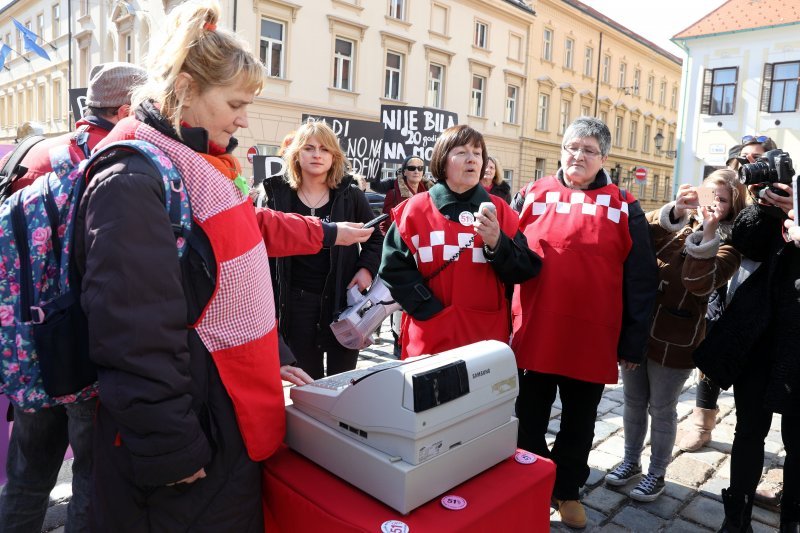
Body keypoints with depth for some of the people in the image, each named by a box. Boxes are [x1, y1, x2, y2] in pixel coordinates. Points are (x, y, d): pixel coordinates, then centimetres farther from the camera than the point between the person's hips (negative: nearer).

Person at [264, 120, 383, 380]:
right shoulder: (278, 195, 1)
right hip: (297, 301, 0)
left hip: (344, 300, 1)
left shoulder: (351, 195, 2)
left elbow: (375, 237, 14)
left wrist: (367, 268, -5)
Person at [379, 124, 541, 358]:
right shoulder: (416, 209, 1)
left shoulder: (499, 210, 6)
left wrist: (498, 244, -15)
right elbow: (394, 267, -2)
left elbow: (523, 272, 3)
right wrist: (430, 309, -11)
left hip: (487, 336, 2)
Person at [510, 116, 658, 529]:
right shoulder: (532, 196, 2)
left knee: (579, 424, 17)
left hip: (591, 340, 0)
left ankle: (567, 490, 39)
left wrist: (634, 341, 0)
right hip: (532, 335, 1)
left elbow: (641, 280, 1)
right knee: (530, 421, 14)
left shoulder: (624, 208, 0)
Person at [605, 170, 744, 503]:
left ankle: (657, 473, 30)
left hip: (676, 337, -3)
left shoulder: (728, 242, -2)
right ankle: (631, 461, 35)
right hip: (638, 324, 3)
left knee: (662, 409, 10)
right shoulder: (673, 222, 7)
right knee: (633, 402, 16)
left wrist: (707, 234, -27)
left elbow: (701, 283, -19)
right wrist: (675, 211, -27)